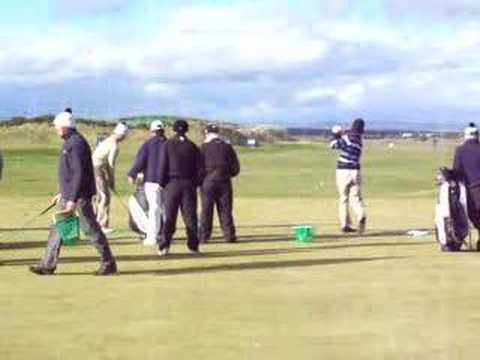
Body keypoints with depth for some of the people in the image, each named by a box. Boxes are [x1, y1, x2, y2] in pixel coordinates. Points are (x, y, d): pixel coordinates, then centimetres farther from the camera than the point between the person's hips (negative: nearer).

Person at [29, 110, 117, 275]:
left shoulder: (76, 144, -18)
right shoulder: (69, 142, 14)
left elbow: (79, 174, -24)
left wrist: (73, 199, -26)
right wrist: (62, 193, 23)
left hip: (79, 195, -10)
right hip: (69, 195, 10)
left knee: (91, 229, -2)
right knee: (57, 228, 10)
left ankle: (108, 263, 8)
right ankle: (48, 265, 13)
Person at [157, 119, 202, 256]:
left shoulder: (167, 145, -1)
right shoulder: (193, 147, 5)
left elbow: (162, 166, -5)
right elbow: (199, 168, 3)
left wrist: (162, 183, 5)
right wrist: (195, 183, 14)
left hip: (172, 184, -1)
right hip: (189, 184, 1)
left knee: (169, 216, 0)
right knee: (190, 216, 6)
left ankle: (164, 246, -8)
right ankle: (193, 246, 6)